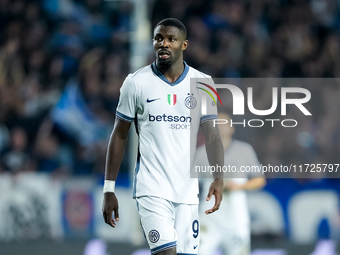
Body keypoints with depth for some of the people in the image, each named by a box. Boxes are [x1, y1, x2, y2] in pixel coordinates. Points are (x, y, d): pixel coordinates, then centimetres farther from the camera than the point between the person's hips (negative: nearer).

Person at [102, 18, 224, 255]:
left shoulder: (202, 83, 4)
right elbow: (119, 136, 4)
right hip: (152, 189, -3)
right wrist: (109, 189, 1)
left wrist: (218, 178, -15)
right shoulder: (136, 82, 0)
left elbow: (212, 135, 2)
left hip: (188, 189, 3)